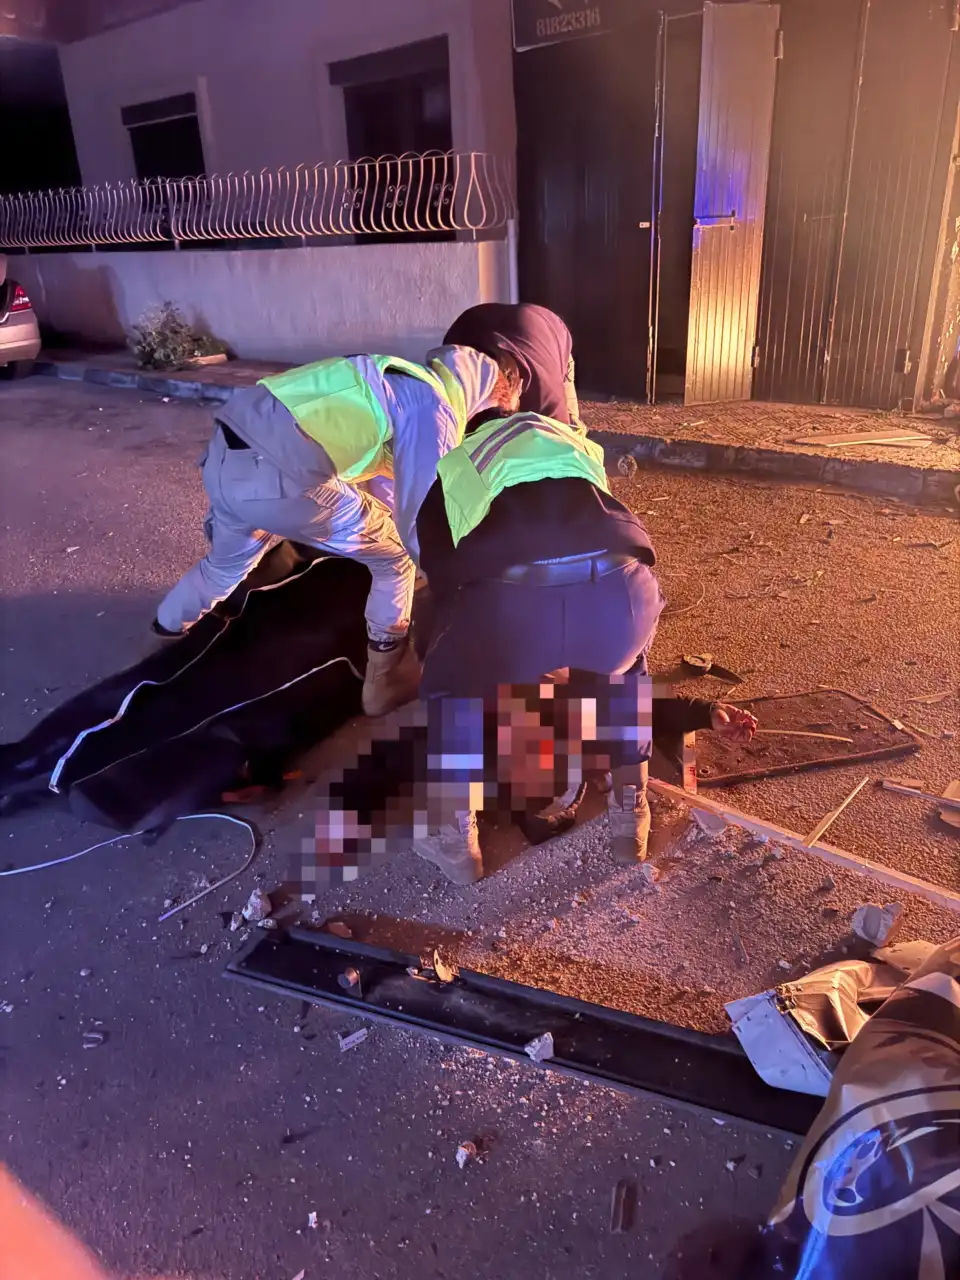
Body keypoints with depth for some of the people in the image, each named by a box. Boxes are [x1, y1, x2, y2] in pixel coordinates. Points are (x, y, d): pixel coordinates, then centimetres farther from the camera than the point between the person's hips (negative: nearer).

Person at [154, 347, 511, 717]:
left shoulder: (396, 381, 25)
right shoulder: (433, 409, -2)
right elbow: (419, 517, -4)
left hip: (222, 455, 9)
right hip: (274, 479, -9)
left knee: (228, 561, 38)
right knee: (394, 557, 11)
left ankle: (171, 621, 65)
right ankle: (386, 677, 22)